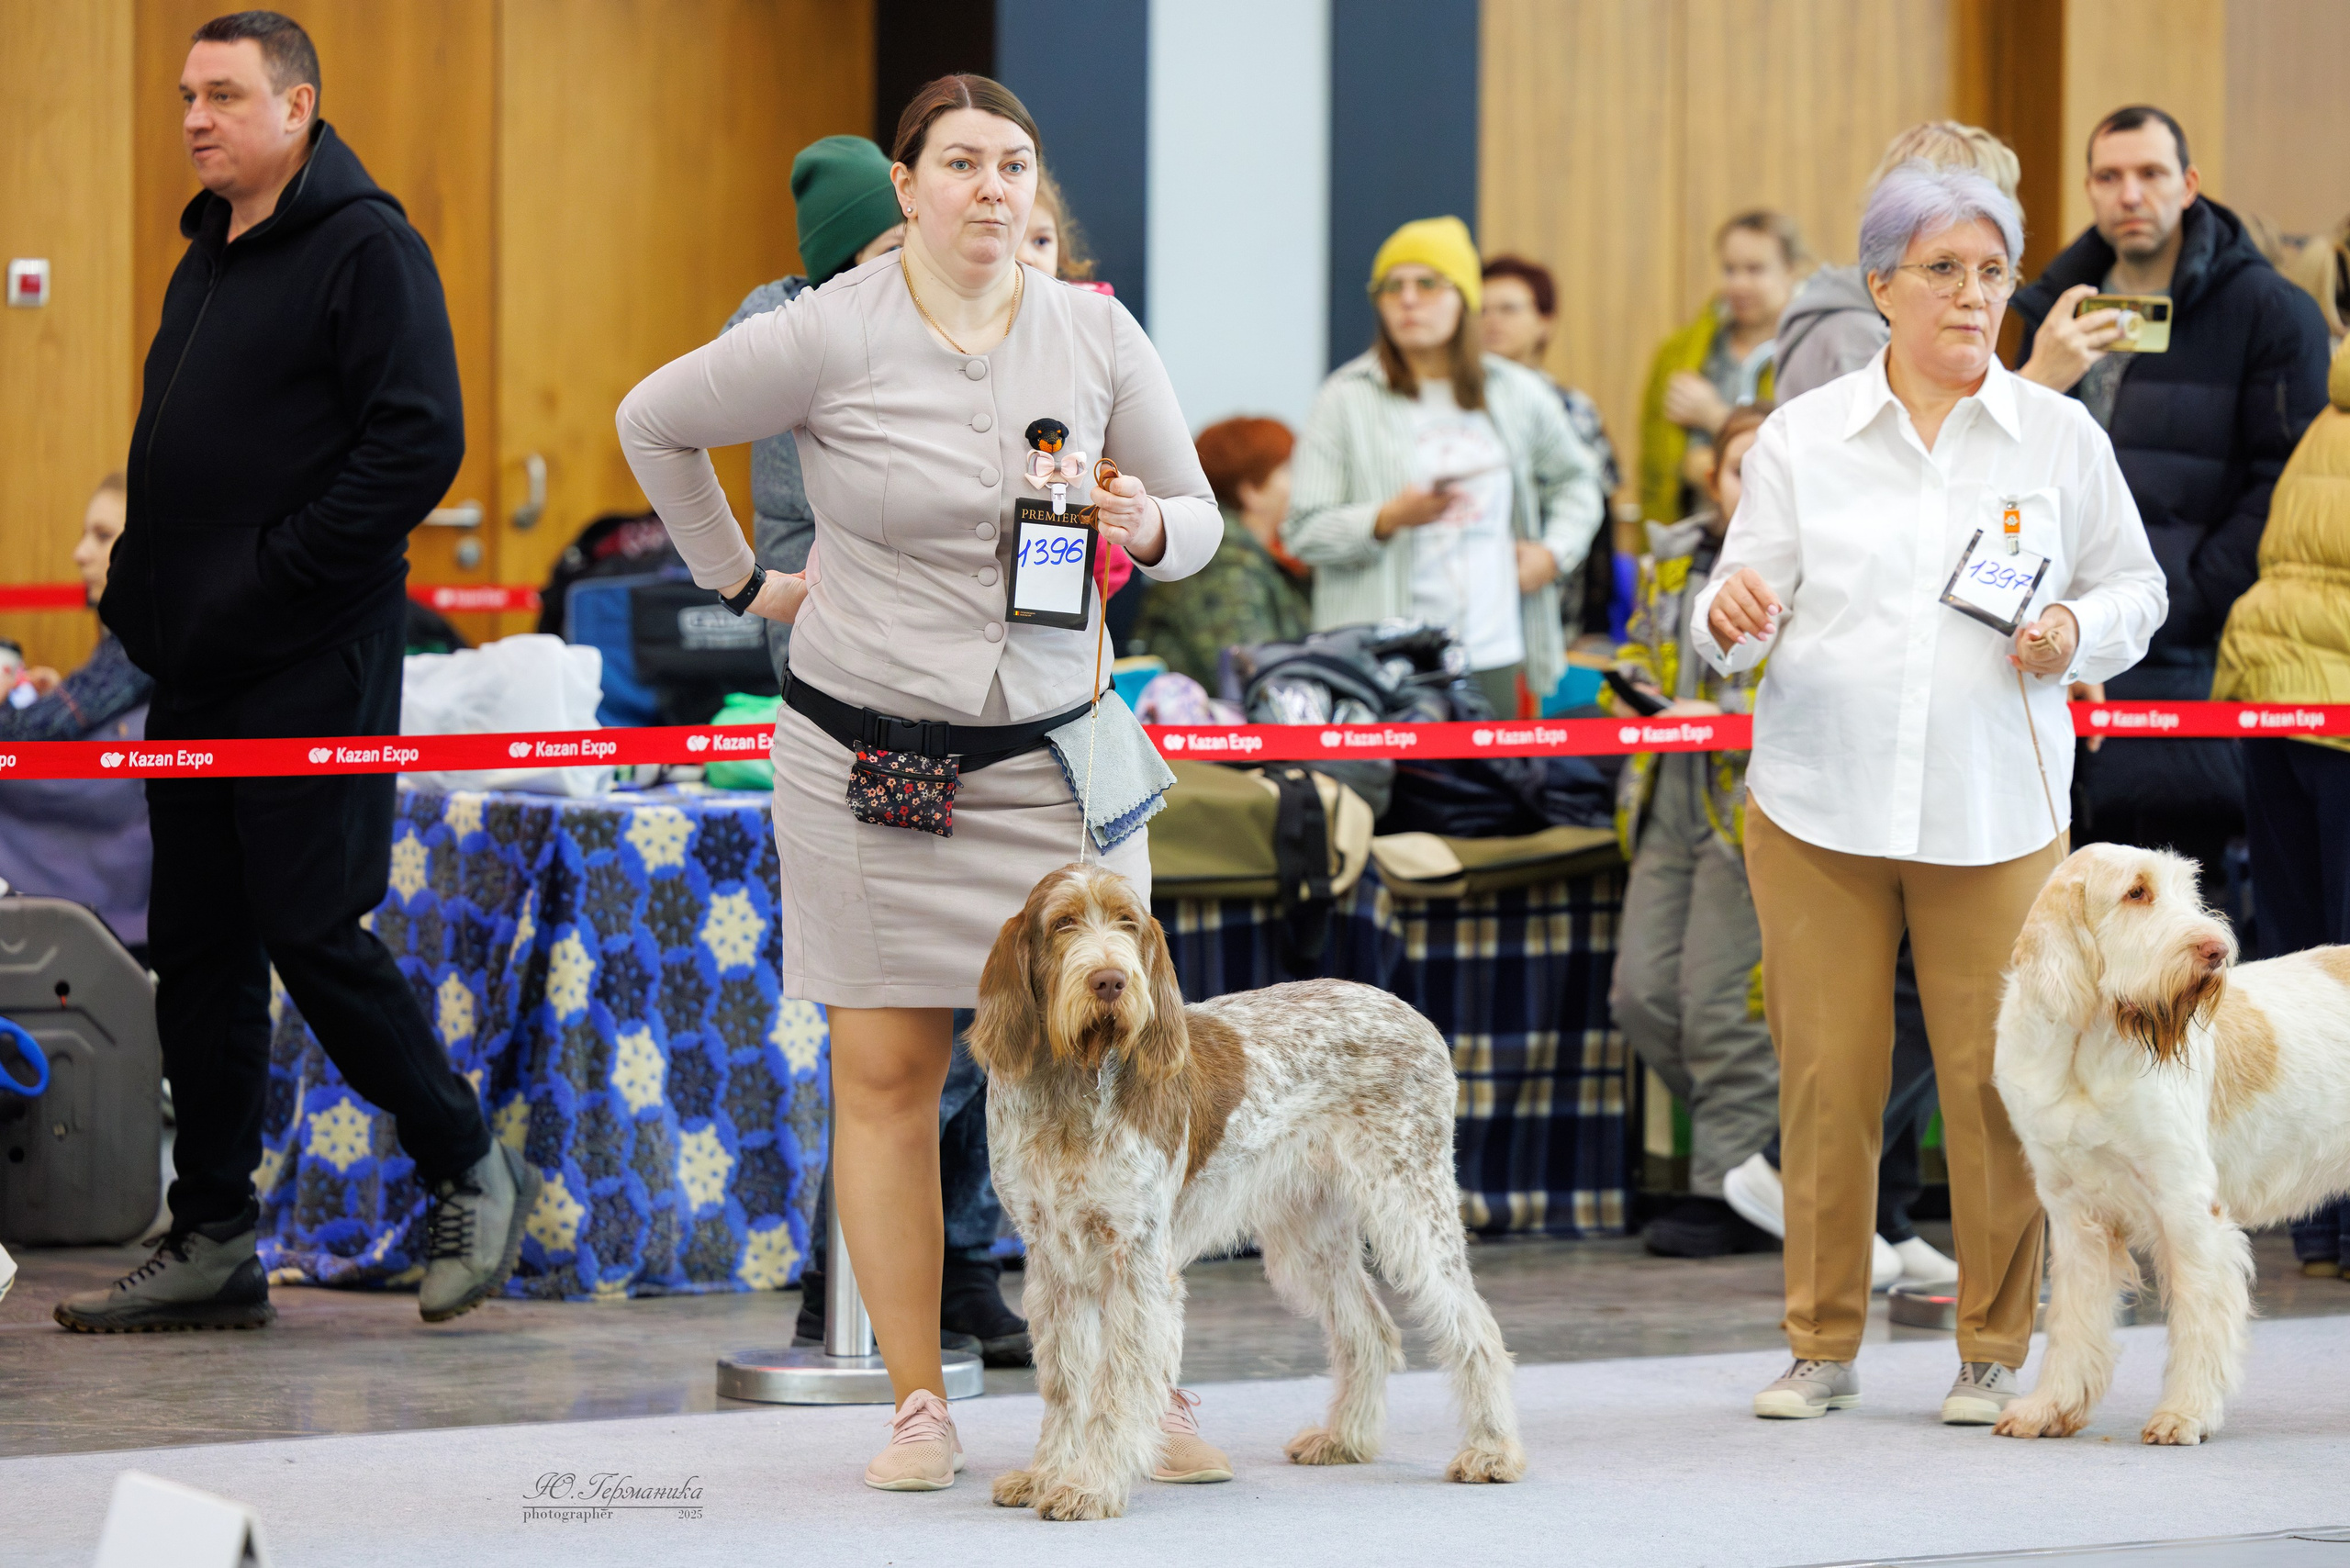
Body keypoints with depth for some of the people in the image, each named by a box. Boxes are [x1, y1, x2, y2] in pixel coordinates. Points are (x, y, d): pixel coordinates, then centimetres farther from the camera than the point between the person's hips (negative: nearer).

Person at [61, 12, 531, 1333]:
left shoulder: (365, 246, -9)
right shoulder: (210, 257, 18)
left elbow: (419, 444, -18)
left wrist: (274, 577, -19)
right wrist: (140, 587, 10)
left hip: (313, 669, -9)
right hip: (197, 671, 9)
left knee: (314, 931, -8)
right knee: (199, 950, 7)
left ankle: (470, 1167, 10)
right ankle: (214, 1242, 12)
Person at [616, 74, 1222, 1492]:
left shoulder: (1098, 337, 1)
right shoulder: (831, 337, -8)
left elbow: (1197, 514, 10)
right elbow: (655, 424, 7)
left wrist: (1147, 529, -12)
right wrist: (741, 582, 7)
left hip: (1051, 756, 2)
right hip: (865, 754, -1)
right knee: (885, 1071, 1)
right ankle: (919, 1404, 8)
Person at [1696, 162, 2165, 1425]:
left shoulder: (2060, 436, 6)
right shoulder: (1801, 437, 6)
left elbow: (2136, 587, 14)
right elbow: (1741, 620, 5)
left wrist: (2077, 632, -7)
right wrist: (1731, 612, -18)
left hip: (1995, 811, 0)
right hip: (1818, 803, 0)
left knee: (1995, 1079, -2)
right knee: (1824, 1076, 1)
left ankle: (1995, 1351, 12)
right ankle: (1823, 1344, 15)